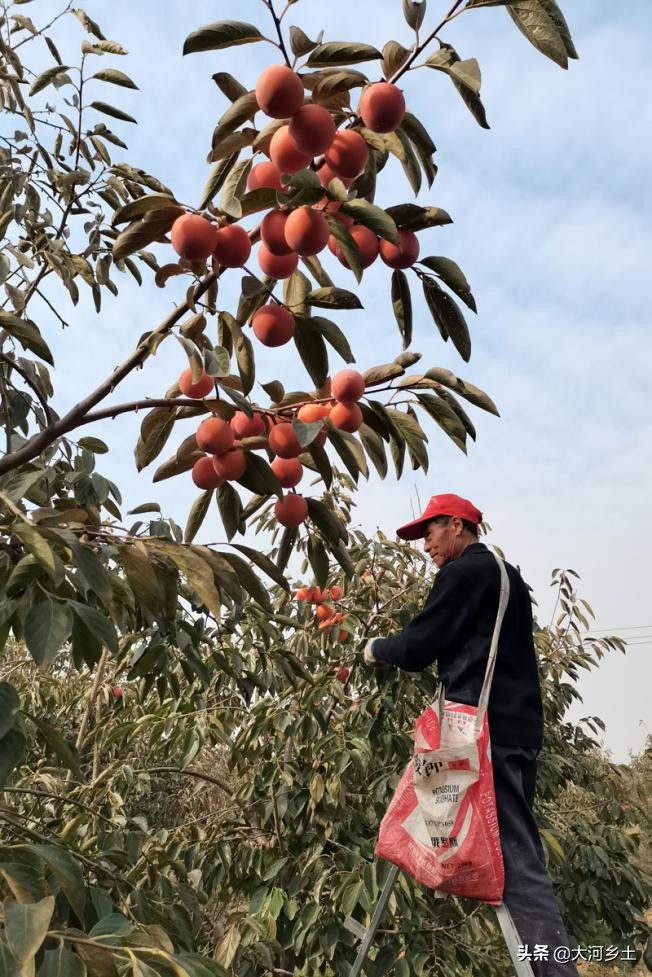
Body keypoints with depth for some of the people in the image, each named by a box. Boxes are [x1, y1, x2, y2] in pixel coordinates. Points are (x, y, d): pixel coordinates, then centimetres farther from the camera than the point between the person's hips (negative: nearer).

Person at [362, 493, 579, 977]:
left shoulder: (462, 573, -9)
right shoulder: (506, 574, 20)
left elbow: (417, 649, -10)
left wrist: (377, 648, 9)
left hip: (489, 729, -10)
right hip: (518, 724, 10)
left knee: (514, 858, -6)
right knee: (520, 851, 14)